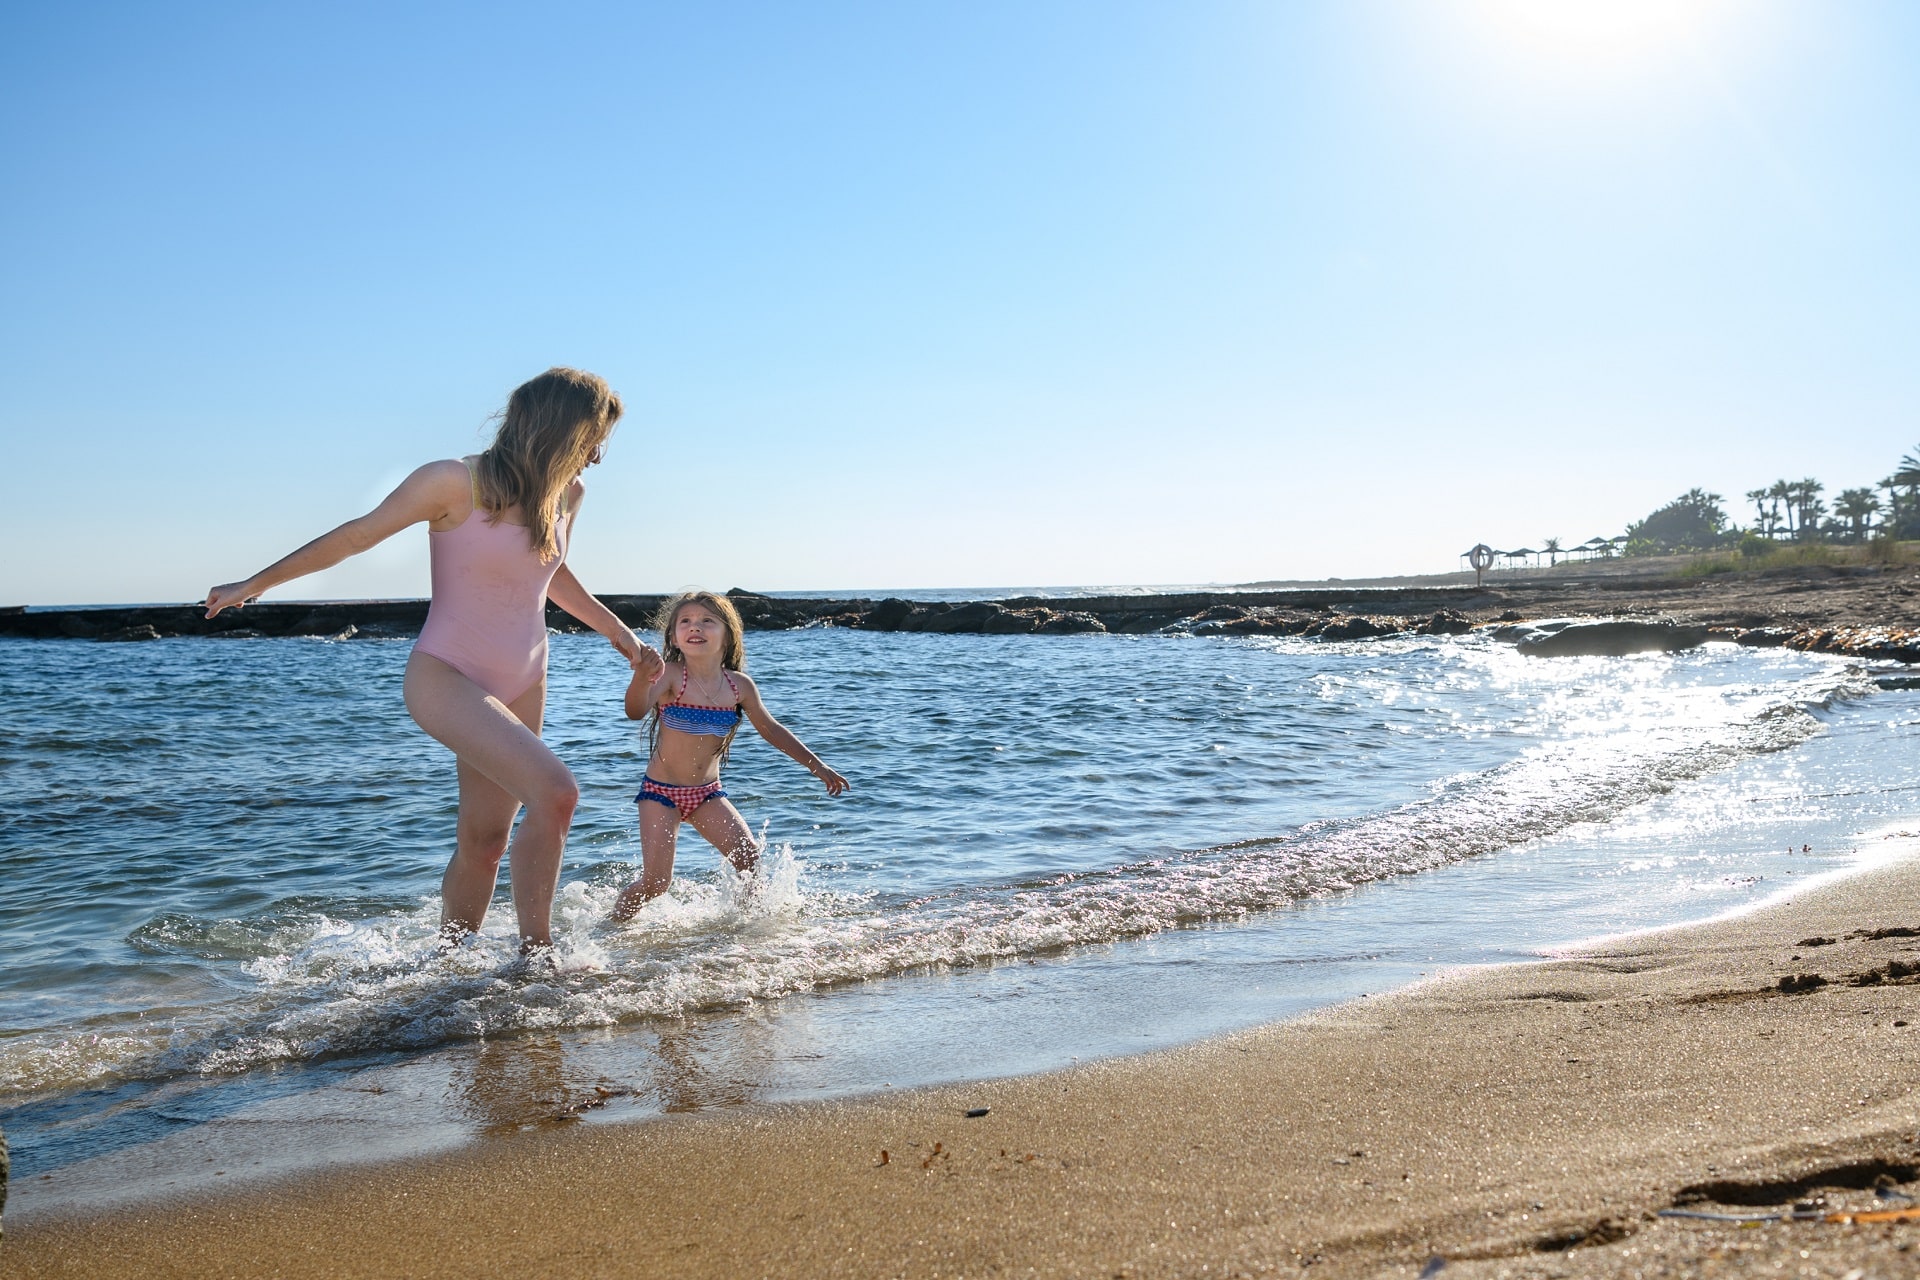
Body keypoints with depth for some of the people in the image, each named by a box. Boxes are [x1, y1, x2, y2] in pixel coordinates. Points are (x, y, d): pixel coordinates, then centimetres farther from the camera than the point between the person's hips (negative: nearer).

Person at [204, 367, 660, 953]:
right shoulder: (455, 483, -17)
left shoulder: (567, 493, 2)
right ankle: (535, 954, -11)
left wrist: (619, 632, 26)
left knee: (483, 841, 9)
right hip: (445, 678, -6)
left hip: (521, 686, 7)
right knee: (555, 791, -24)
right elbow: (357, 535, -6)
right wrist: (254, 584, 3)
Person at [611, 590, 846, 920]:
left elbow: (771, 729, 8)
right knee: (655, 882, -9)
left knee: (749, 858, -8)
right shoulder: (670, 676, -17)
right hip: (661, 792, -4)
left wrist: (817, 766, 9)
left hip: (707, 793, 4)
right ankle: (613, 926, 18)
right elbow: (636, 712, -35)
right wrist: (641, 678, -57)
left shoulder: (739, 686, -4)